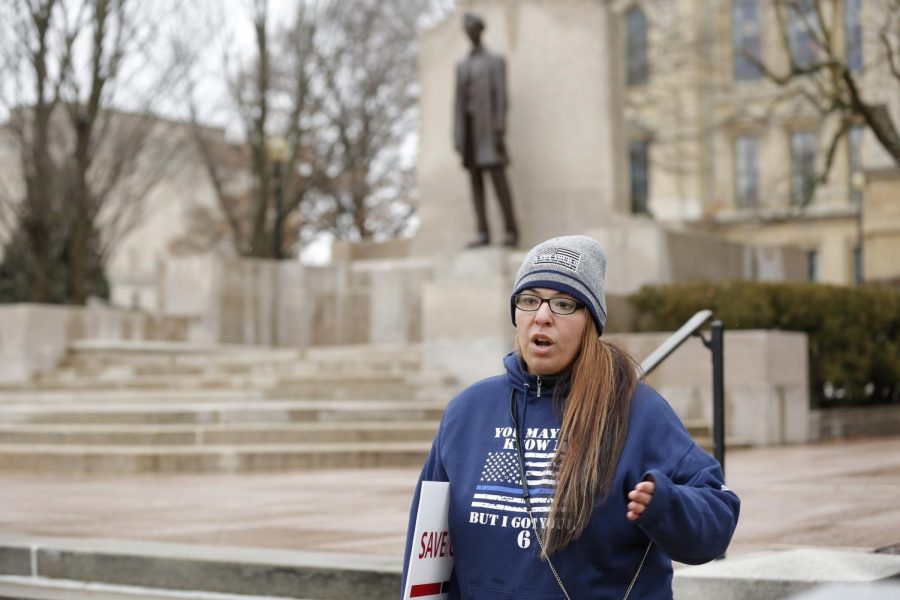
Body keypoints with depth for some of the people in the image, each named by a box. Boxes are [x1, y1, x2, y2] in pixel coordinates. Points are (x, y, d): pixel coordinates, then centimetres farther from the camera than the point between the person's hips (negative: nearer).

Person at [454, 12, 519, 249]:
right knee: (475, 180, -1)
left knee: (498, 177, -12)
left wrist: (499, 132, -18)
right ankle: (483, 233, -4)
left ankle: (511, 231, -8)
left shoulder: (495, 61, 1)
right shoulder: (462, 64, 18)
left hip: (487, 125, -6)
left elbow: (501, 97, -7)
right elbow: (459, 100, 15)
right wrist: (457, 135, 7)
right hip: (468, 126, 6)